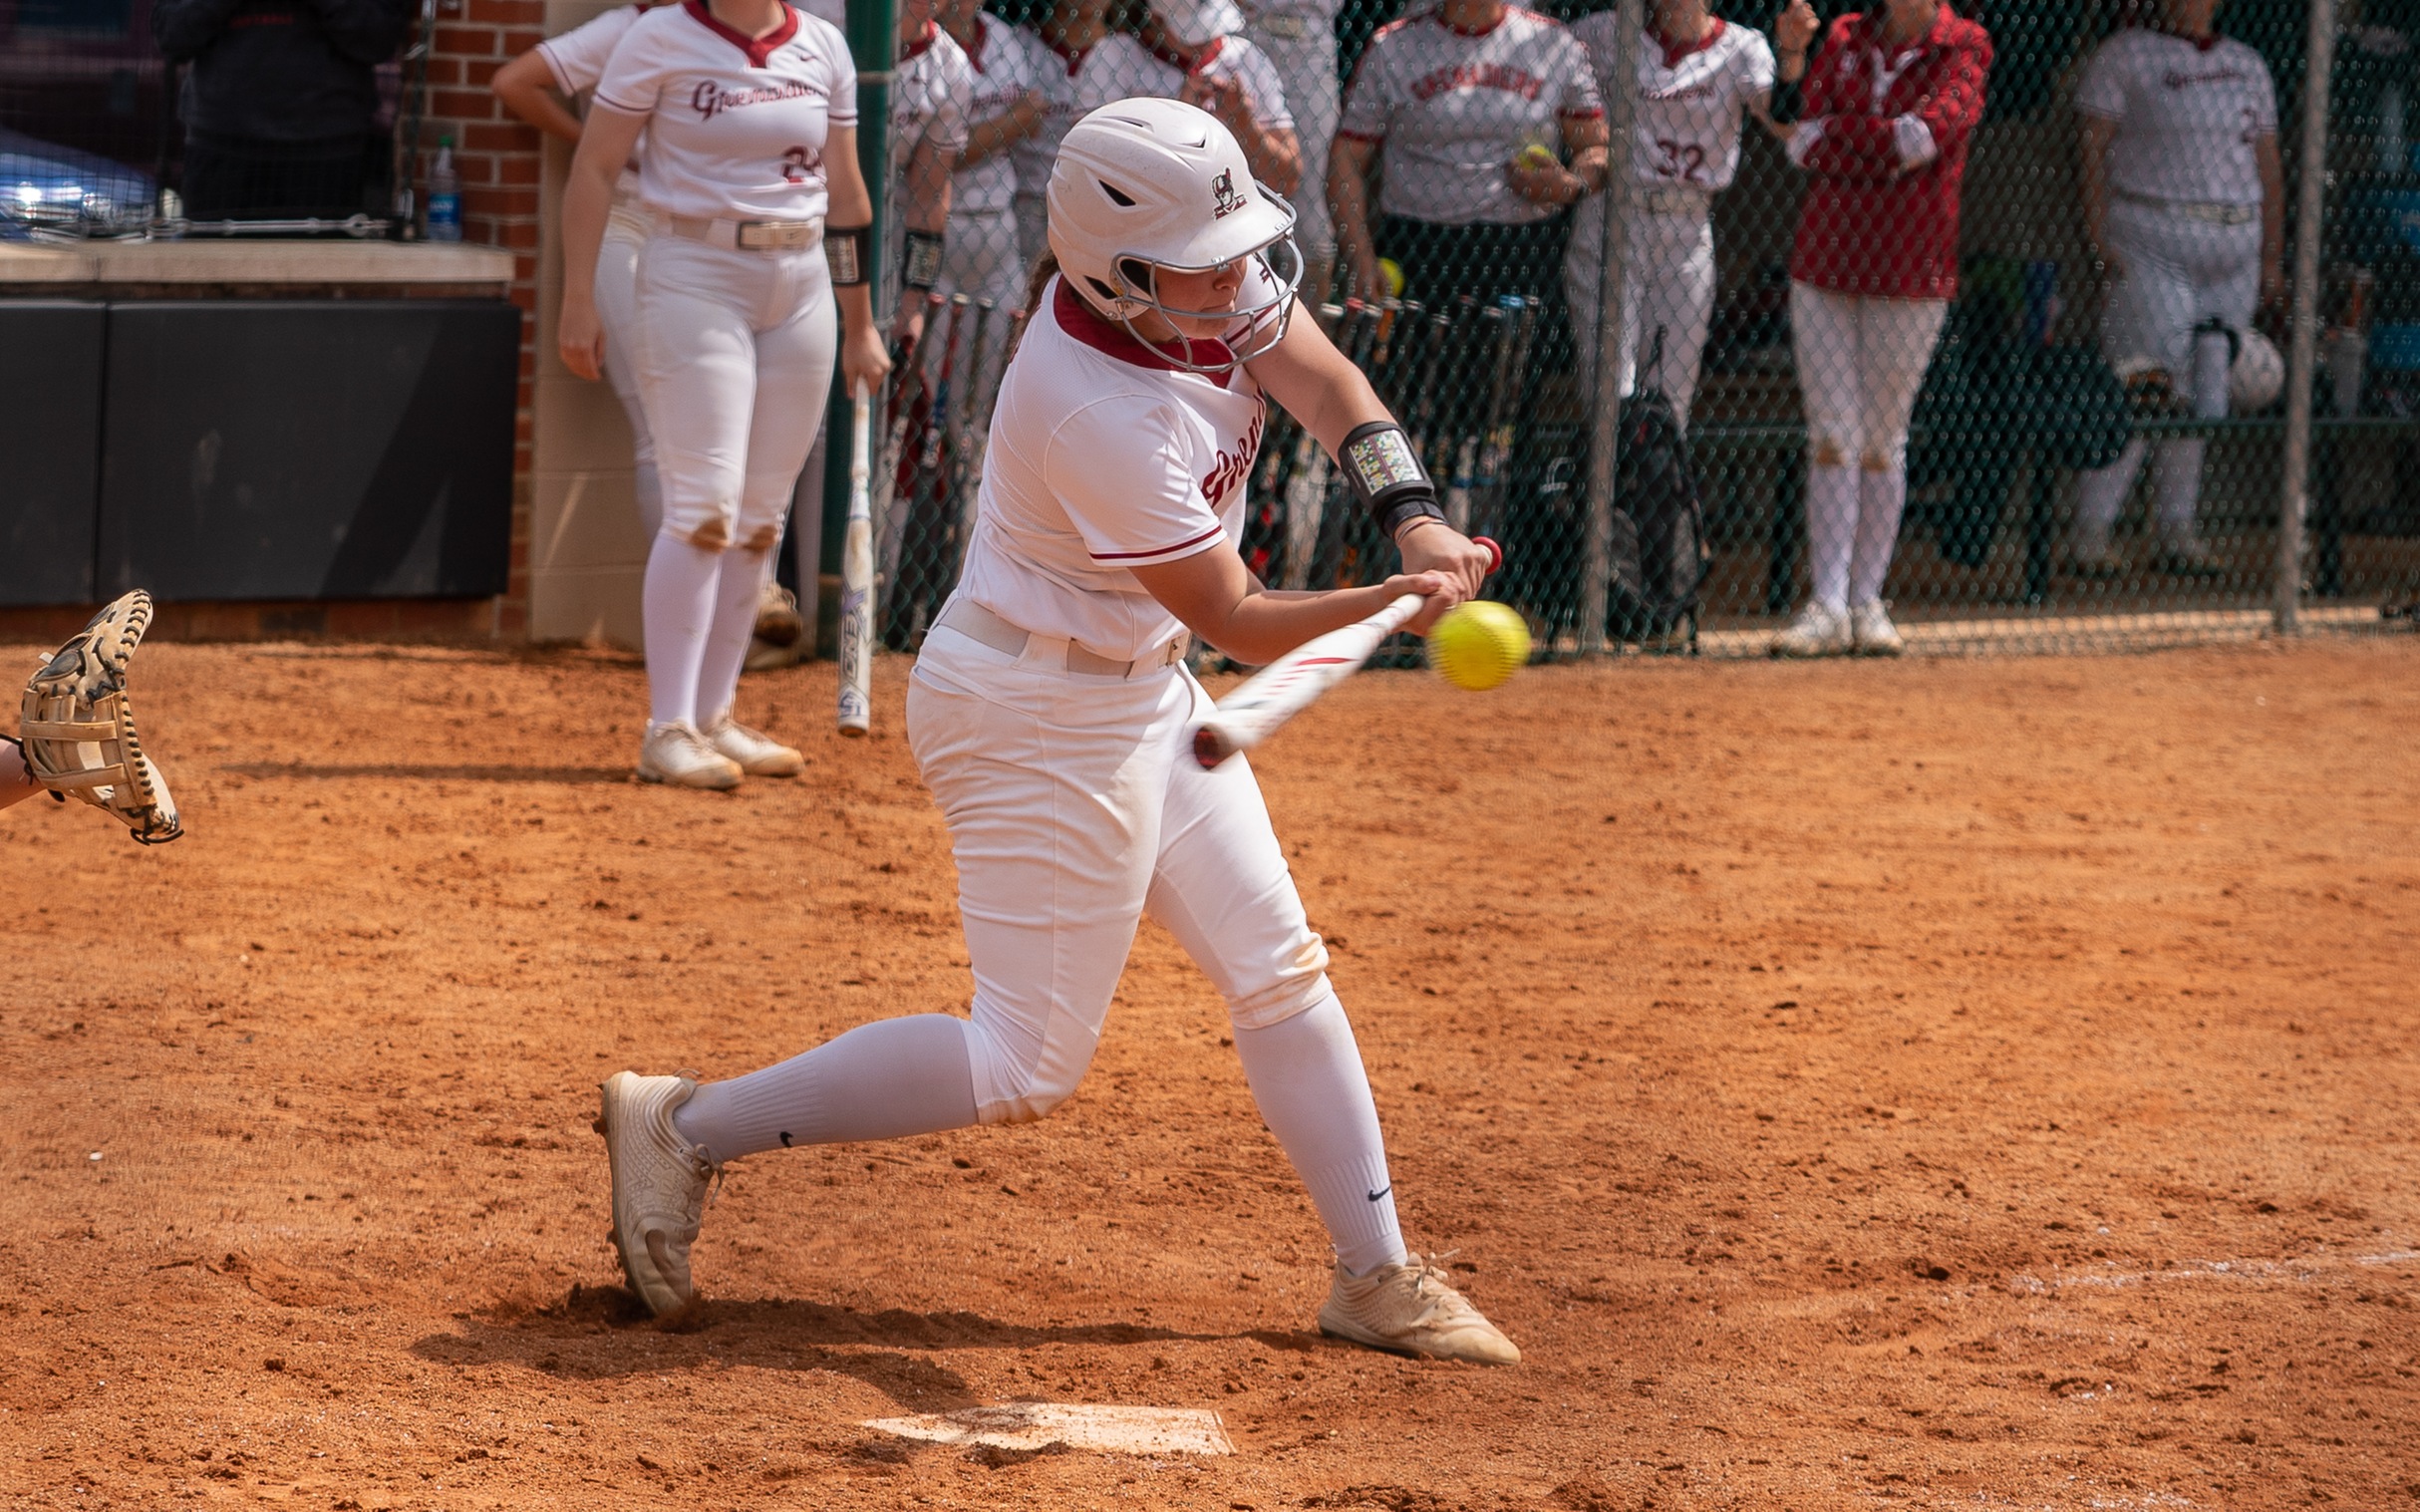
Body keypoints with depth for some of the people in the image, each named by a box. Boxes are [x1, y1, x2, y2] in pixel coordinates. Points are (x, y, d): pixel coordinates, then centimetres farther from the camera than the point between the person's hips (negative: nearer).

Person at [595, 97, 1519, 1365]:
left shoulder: (1217, 283, -9)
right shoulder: (1102, 421, -31)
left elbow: (1331, 388, -6)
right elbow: (1240, 624, -24)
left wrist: (1413, 520, -22)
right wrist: (1398, 601, -34)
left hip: (1141, 684, 10)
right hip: (1041, 715, -10)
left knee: (1279, 970, 12)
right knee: (1027, 1062, -5)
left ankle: (1377, 1276, 21)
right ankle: (687, 1128, 2)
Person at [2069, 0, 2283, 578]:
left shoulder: (2248, 67, 16)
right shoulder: (2126, 53, 2)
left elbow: (2268, 165, 18)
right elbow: (2093, 145, -4)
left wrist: (2273, 258, 12)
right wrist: (2099, 234, -15)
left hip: (2235, 250, 5)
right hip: (2152, 242, -5)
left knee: (2207, 390, 4)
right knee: (2142, 387, -13)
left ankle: (2178, 530, 12)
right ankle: (2090, 532, -9)